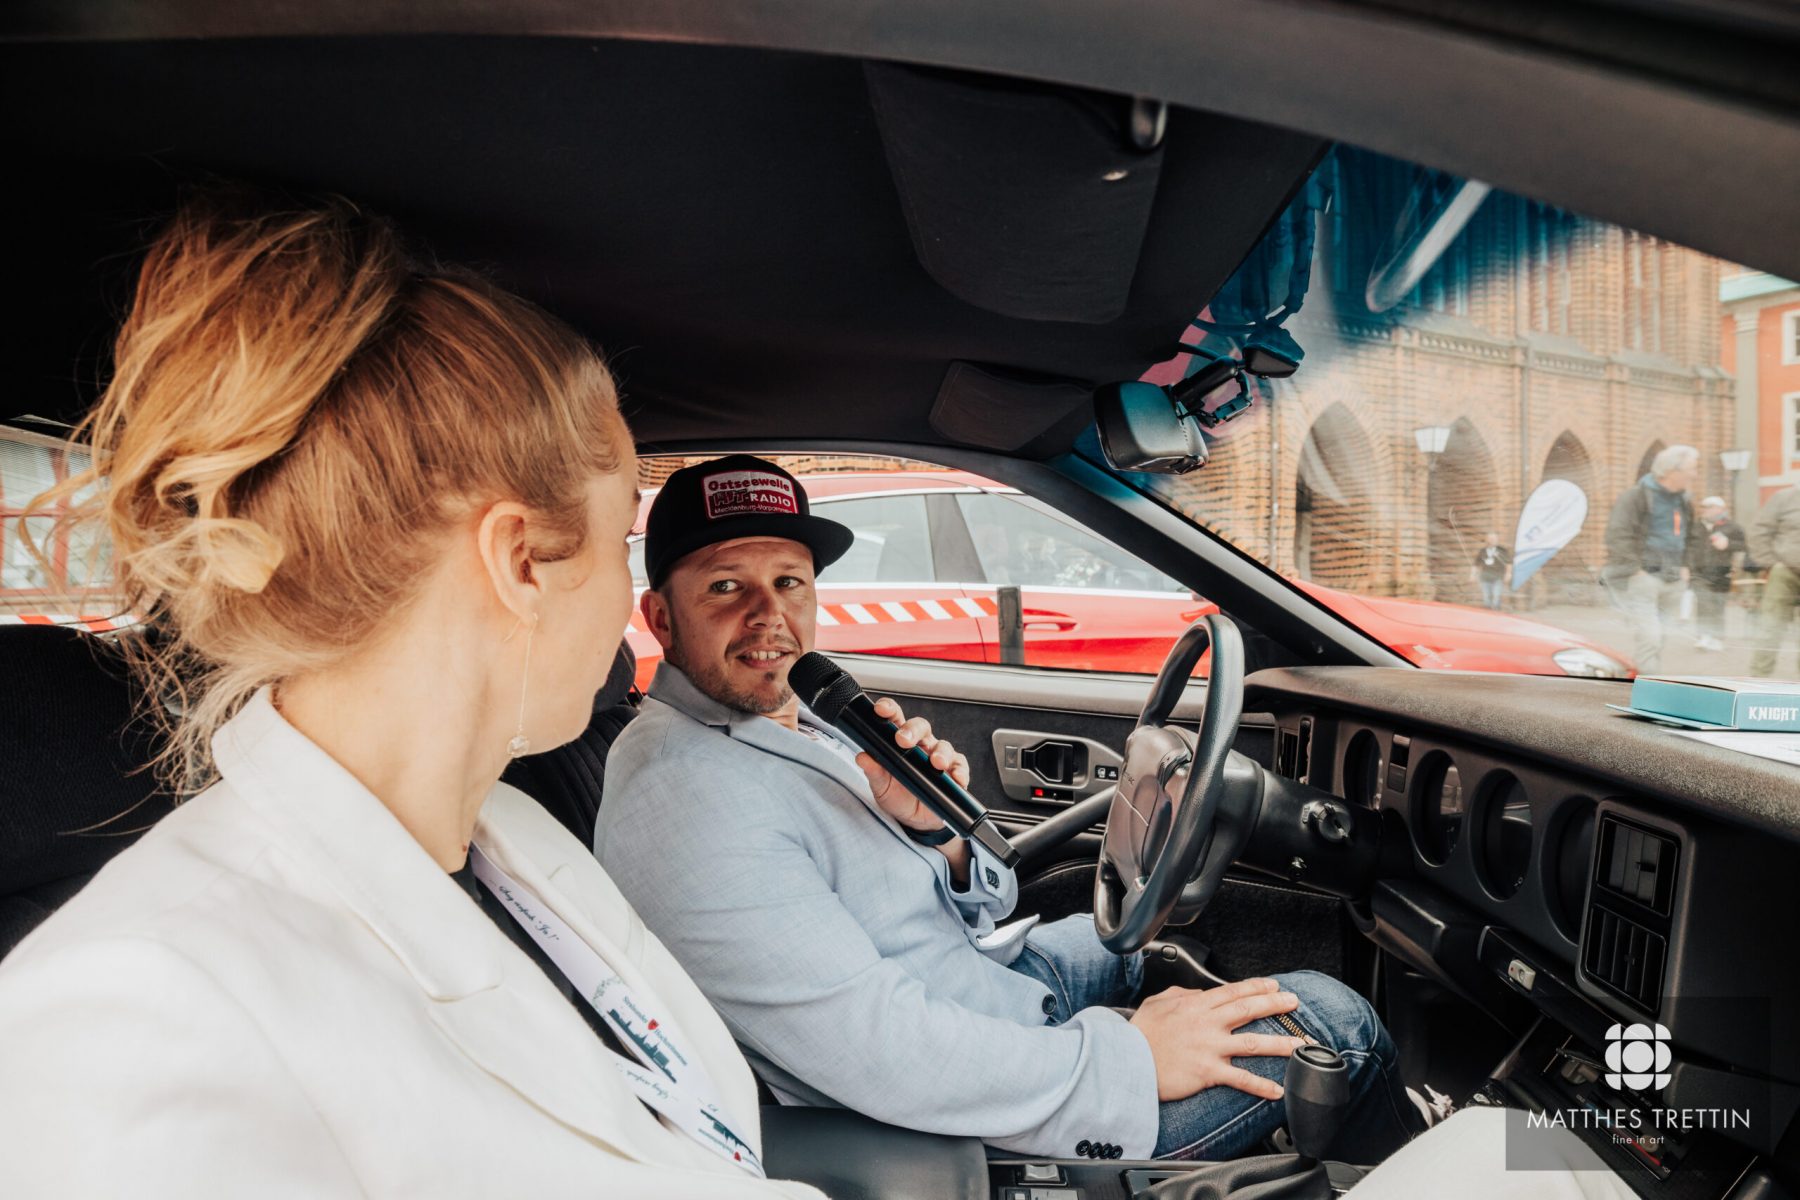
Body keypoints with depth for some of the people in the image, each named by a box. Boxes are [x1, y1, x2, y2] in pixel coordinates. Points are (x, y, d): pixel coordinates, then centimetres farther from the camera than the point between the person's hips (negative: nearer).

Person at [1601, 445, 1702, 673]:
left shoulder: (1683, 503, 17)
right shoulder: (1636, 496, -10)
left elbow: (1689, 539, 31)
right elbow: (1618, 535, -18)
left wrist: (1684, 567, 16)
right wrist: (1635, 569, -19)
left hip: (1671, 578, 8)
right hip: (1640, 578, -8)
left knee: (1654, 635, 12)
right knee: (1648, 635, -14)